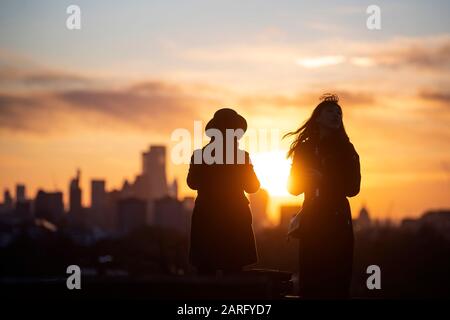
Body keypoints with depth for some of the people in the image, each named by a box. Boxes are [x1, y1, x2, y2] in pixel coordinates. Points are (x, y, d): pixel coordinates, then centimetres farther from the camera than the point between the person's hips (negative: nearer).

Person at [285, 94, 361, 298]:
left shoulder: (345, 149, 6)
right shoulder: (304, 149, 12)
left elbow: (353, 188, 0)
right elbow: (293, 187, 11)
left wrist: (323, 178, -8)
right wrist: (309, 178, -9)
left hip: (336, 220, -2)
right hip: (310, 221, 2)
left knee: (335, 281, -8)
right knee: (310, 280, -4)